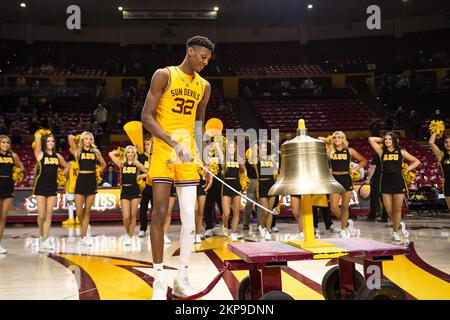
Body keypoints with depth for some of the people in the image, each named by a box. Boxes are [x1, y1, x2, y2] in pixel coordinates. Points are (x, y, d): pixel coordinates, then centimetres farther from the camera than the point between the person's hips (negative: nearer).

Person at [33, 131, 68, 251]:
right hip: (41, 187, -4)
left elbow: (66, 166, 24)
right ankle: (42, 236, 23)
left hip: (52, 187, 4)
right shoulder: (40, 154, -3)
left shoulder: (57, 156, 9)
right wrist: (39, 136, 6)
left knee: (49, 215, 2)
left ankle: (45, 241, 6)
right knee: (42, 215, -3)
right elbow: (37, 136, -14)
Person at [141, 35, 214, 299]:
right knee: (160, 214, -5)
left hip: (189, 157, 5)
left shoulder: (204, 86, 13)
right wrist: (174, 142, -22)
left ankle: (182, 280, 12)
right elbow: (146, 116, -9)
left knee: (190, 218, 1)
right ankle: (160, 280, 6)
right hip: (163, 152, -4)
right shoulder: (164, 75, -3)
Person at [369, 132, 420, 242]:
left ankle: (395, 232, 14)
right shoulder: (382, 152, 7)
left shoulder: (401, 152, 6)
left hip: (398, 182, -1)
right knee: (389, 210, 1)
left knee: (397, 209, 1)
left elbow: (417, 161, 12)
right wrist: (382, 140, 11)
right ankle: (400, 225, 28)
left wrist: (407, 169, 1)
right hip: (386, 183, 1)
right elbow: (371, 139, 3)